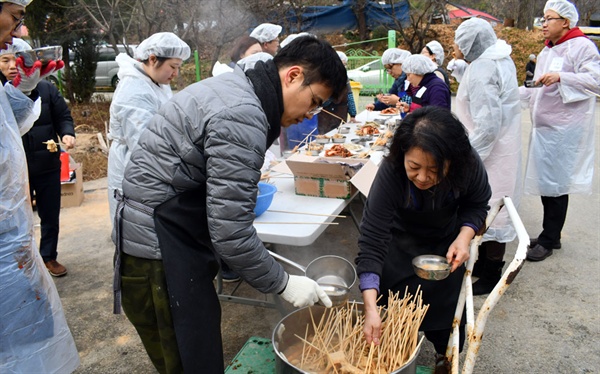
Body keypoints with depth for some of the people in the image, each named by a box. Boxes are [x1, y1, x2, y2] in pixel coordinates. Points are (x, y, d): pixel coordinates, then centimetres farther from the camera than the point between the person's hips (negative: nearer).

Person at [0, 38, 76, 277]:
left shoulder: (46, 89, -3)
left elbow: (63, 116, 2)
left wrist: (67, 133, -16)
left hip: (47, 166, 1)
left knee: (50, 215, 15)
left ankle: (49, 257, 35)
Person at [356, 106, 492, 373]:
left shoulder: (469, 165, -33)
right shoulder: (390, 172, -40)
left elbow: (476, 204, -10)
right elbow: (371, 242, -39)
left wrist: (464, 237, -31)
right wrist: (370, 308, -47)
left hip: (446, 243, 2)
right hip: (400, 244, -2)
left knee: (448, 306, 14)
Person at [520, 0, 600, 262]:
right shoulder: (547, 51, 20)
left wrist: (561, 77, -26)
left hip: (564, 128, -8)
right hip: (544, 125, 8)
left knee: (555, 184, -3)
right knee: (546, 181, 11)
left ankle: (548, 241, 7)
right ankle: (551, 236, 23)